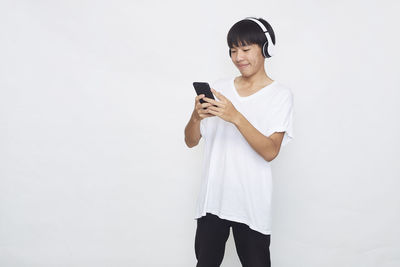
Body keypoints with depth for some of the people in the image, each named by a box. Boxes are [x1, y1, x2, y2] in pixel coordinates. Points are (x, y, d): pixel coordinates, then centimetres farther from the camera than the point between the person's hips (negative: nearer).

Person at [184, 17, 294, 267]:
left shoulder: (280, 94, -3)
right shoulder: (219, 88, 7)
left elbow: (270, 151, -15)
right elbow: (191, 141, 6)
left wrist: (236, 117, -26)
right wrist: (196, 116, -15)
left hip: (252, 205, -3)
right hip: (212, 199, 3)